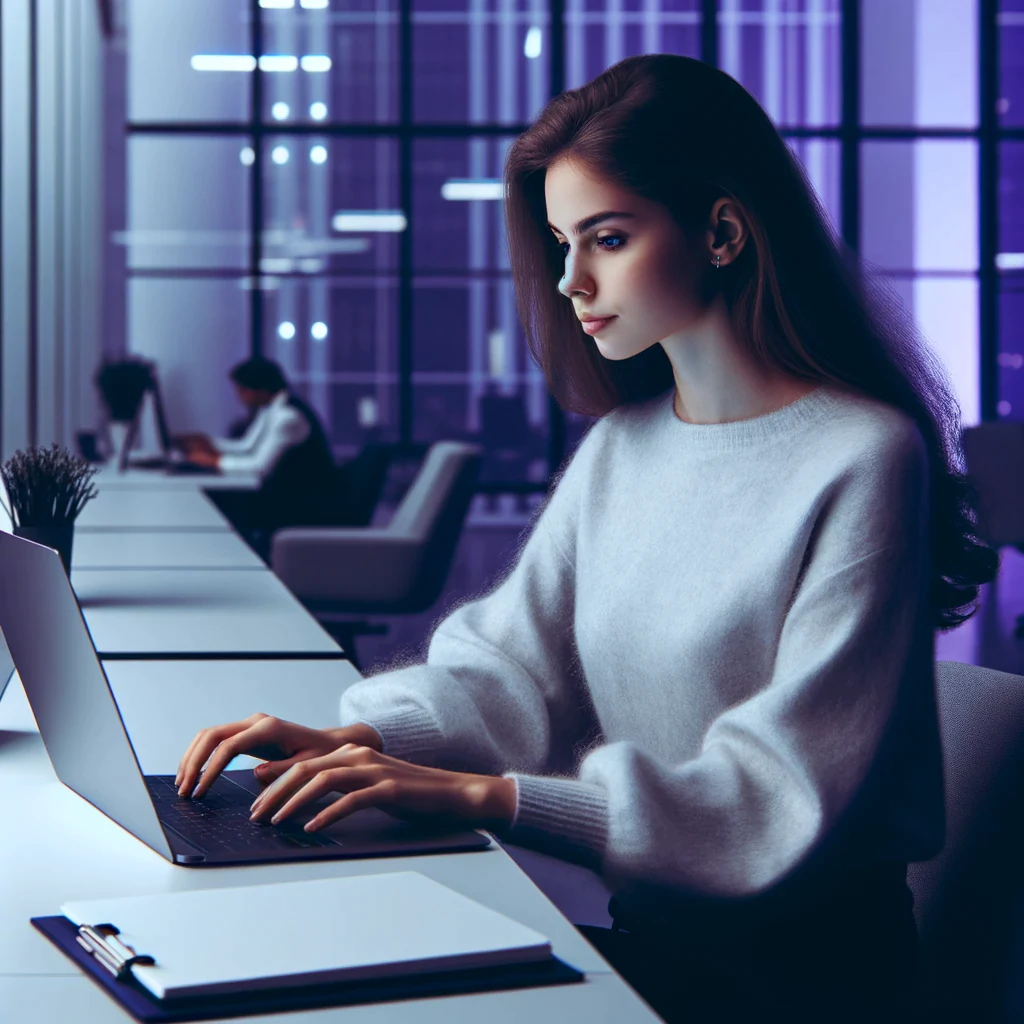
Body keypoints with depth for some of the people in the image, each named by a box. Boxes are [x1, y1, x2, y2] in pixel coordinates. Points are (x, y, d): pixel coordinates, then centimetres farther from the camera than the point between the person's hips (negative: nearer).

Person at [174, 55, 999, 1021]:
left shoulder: (862, 460, -15)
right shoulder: (622, 443, 9)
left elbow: (783, 796, -20)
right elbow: (512, 660, 6)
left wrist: (483, 794, -26)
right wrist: (355, 739, -14)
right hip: (624, 904, 6)